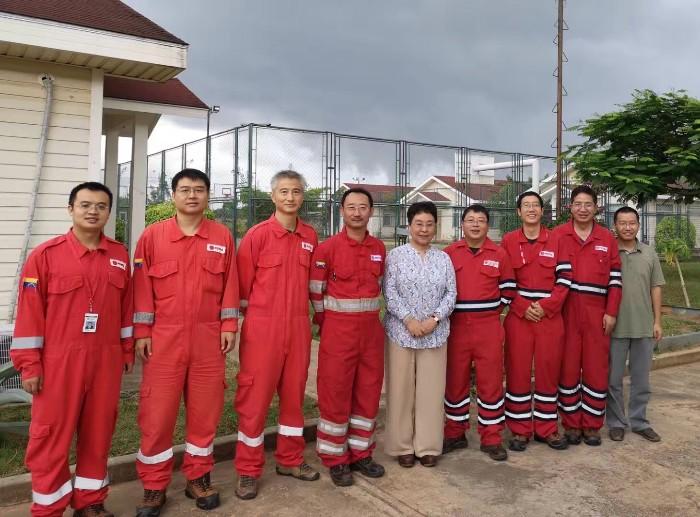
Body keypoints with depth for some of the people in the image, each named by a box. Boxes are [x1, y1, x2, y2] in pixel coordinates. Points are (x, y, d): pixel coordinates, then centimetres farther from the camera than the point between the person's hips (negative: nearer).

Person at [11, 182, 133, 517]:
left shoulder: (119, 255, 6)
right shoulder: (45, 255, -5)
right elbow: (30, 313, -6)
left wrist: (127, 350, 12)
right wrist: (29, 364, -7)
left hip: (106, 359, 4)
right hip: (59, 360, -3)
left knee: (98, 431, 12)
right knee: (51, 434, 5)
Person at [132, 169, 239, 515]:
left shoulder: (222, 236, 5)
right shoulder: (152, 235, 0)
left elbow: (230, 284, 6)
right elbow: (142, 288, 0)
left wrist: (229, 325, 2)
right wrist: (141, 332, -3)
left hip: (209, 337, 2)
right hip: (164, 337, -1)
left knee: (205, 409, 9)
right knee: (157, 411, 3)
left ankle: (198, 478, 26)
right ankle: (154, 487, 19)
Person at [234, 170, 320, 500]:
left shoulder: (310, 237, 7)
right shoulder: (257, 234, -6)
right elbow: (242, 283, -4)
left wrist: (299, 312, 13)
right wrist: (257, 315, 0)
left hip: (299, 326, 5)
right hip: (262, 327, -4)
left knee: (294, 393, 14)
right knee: (255, 397, 2)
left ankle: (290, 459, 30)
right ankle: (248, 471, 16)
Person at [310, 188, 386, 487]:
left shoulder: (379, 249, 7)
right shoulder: (327, 248, -8)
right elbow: (316, 291, -4)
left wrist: (368, 314, 13)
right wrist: (327, 322, 1)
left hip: (371, 329, 5)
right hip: (338, 329, -5)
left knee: (368, 392, 11)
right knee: (335, 394, 3)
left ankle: (360, 454, 25)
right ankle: (335, 459, 17)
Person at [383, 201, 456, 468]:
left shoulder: (443, 258, 9)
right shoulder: (396, 255, 1)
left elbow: (451, 293, 4)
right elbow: (389, 291, -5)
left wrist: (434, 318, -11)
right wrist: (408, 319, -15)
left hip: (435, 334, 2)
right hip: (401, 332, -2)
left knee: (431, 391, 6)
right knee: (401, 390, 4)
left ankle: (428, 446, 19)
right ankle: (403, 446, 17)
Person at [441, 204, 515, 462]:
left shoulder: (499, 254, 3)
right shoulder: (448, 253, 3)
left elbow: (508, 290, 9)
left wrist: (490, 311, 5)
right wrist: (453, 311, 3)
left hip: (489, 328, 0)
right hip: (456, 327, 0)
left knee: (491, 382, 3)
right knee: (455, 381, 9)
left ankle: (491, 438, 16)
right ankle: (455, 434, 24)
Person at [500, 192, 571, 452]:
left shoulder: (556, 240, 7)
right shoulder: (508, 241, 4)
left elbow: (564, 279, 1)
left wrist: (545, 306, -10)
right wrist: (523, 307, -11)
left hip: (550, 316, 1)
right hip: (518, 316, -1)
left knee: (548, 371, 7)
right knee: (518, 372, 2)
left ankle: (547, 428, 20)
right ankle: (520, 430, 14)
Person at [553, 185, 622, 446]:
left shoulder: (607, 239, 9)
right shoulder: (557, 235, 3)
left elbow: (615, 278, 7)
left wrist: (611, 312, 0)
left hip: (597, 313, 2)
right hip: (565, 311, -1)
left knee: (596, 368, 5)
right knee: (567, 366, 4)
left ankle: (592, 425, 18)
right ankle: (571, 424, 16)